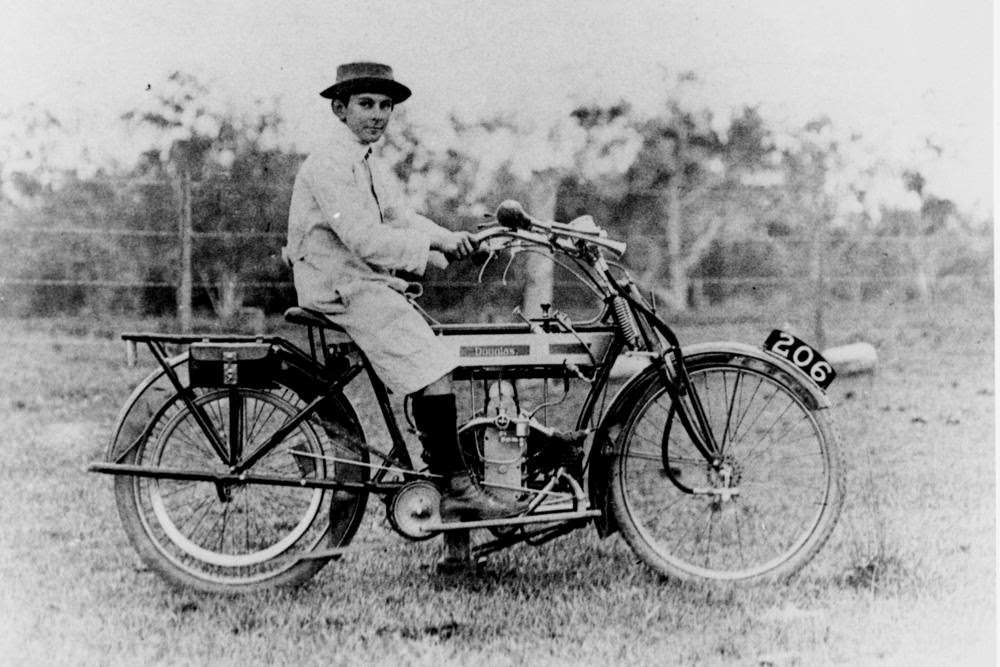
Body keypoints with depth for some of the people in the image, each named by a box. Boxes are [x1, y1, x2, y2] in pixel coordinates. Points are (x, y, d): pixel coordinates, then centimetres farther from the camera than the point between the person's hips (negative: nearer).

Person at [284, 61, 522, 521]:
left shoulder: (369, 166, 20)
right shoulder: (328, 164, -13)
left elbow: (403, 219, 10)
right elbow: (365, 239, -23)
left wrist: (449, 239, -7)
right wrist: (427, 254, -21)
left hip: (371, 286, 10)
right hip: (344, 289, -10)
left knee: (438, 362, 4)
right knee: (433, 371, -19)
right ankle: (456, 488, -16)